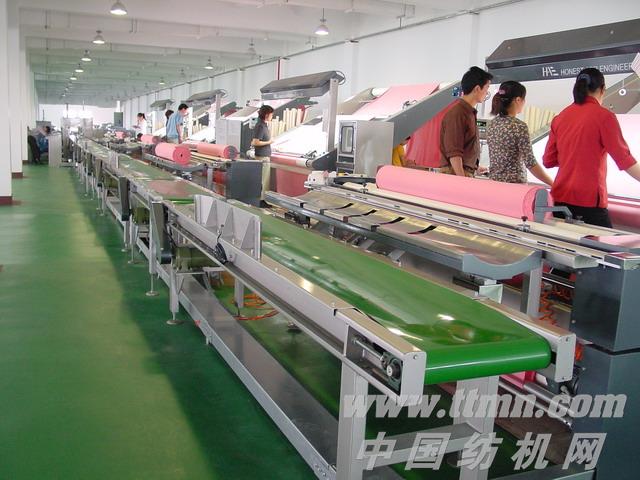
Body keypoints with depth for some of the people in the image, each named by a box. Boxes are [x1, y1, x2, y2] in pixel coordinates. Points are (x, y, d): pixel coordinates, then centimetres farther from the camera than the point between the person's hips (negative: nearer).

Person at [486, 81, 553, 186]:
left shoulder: (491, 124, 6)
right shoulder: (520, 126, -14)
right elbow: (531, 163, -15)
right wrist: (554, 184, -11)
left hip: (494, 181, 7)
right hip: (515, 183, -7)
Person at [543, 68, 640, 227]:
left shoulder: (560, 117, 9)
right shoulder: (604, 116, -6)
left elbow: (548, 161, 13)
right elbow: (624, 160, -8)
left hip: (560, 198, 6)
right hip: (589, 201, -6)